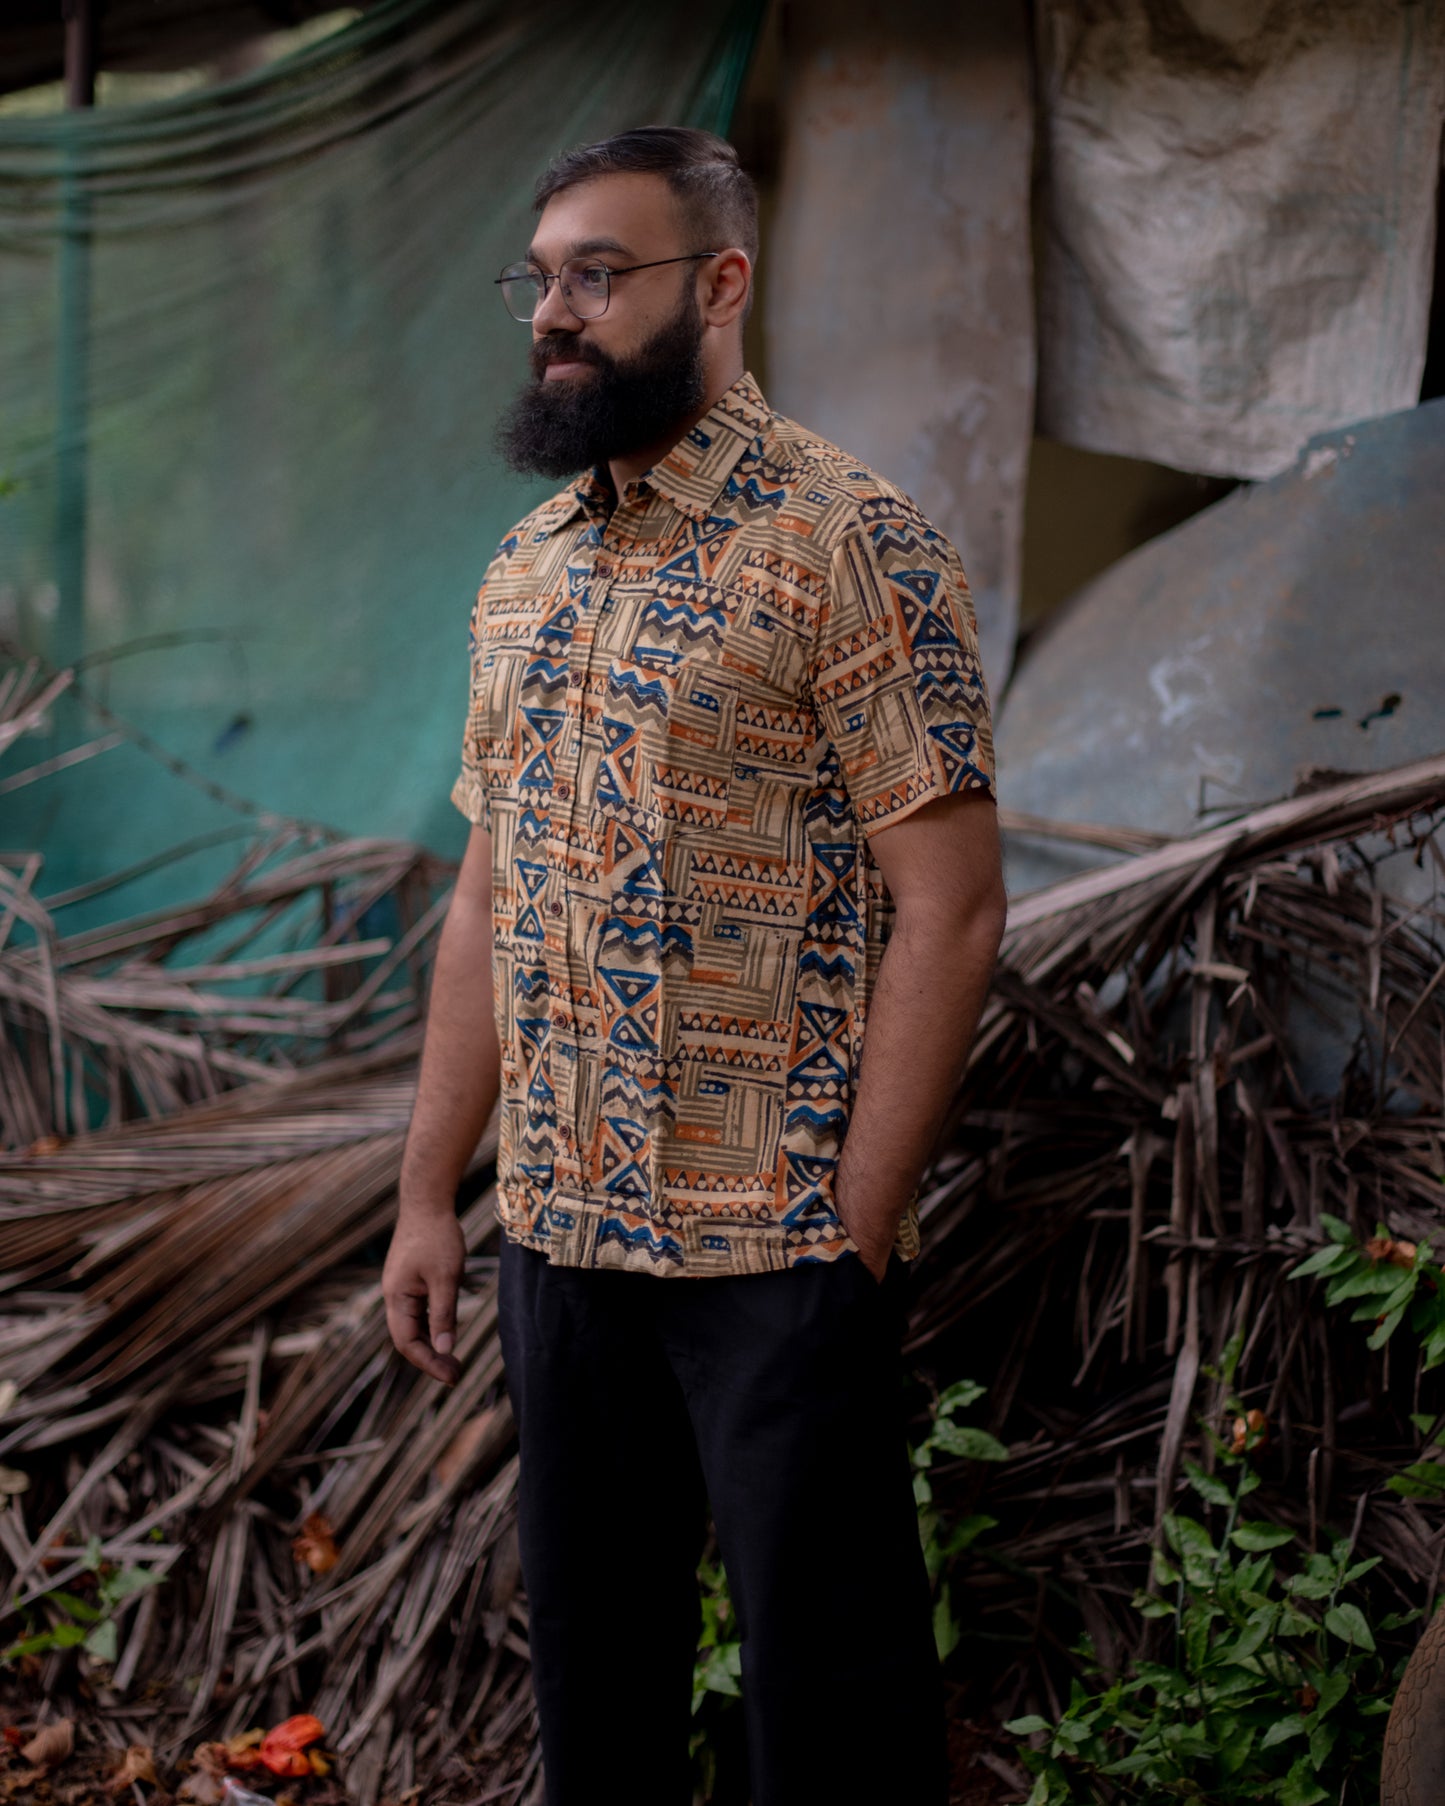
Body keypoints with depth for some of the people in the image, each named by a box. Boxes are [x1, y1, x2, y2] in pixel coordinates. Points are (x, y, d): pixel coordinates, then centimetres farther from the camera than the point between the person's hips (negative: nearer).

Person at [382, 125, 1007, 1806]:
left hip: (776, 1246, -6)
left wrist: (861, 1225, -16)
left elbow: (950, 903, -14)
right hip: (560, 1234, 6)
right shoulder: (525, 568, 11)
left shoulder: (847, 545, -10)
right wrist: (428, 1193, 12)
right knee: (590, 1669, 16)